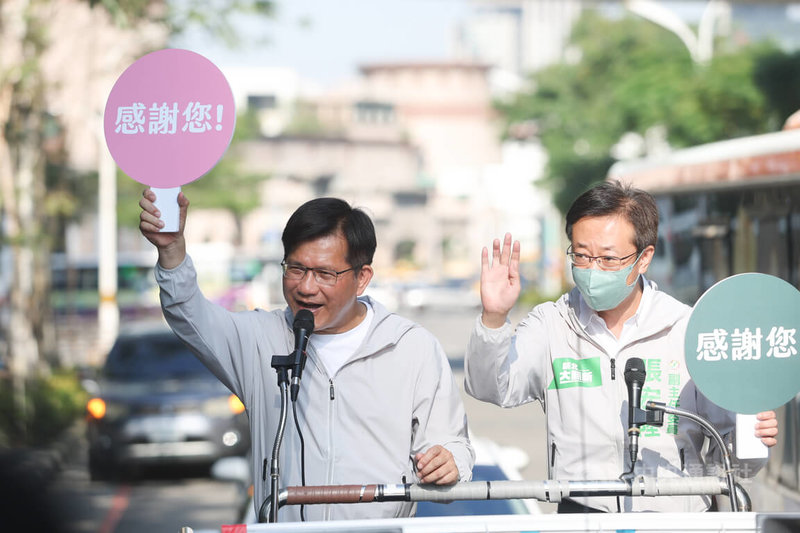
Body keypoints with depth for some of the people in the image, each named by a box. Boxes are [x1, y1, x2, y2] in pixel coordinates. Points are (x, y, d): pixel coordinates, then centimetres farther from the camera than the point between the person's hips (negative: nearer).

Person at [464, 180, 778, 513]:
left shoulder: (691, 331, 9)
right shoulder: (551, 325, 12)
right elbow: (491, 388, -4)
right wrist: (493, 318, -19)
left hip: (675, 513, 2)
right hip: (579, 514, -2)